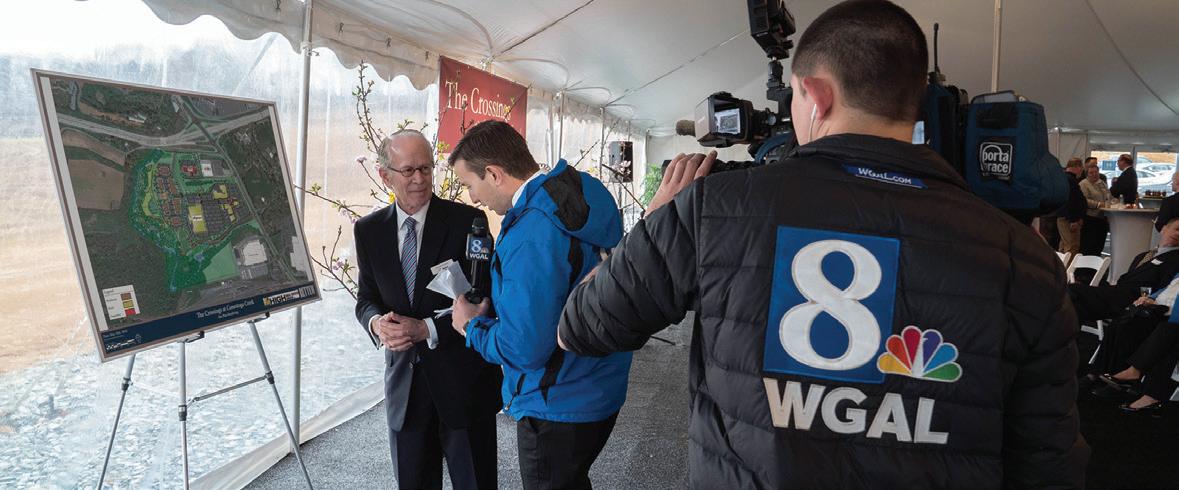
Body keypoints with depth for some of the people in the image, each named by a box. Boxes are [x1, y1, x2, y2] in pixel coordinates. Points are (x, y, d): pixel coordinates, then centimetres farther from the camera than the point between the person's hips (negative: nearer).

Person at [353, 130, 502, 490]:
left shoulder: (467, 221, -10)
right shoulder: (369, 230, 3)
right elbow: (366, 297, 9)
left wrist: (427, 329, -19)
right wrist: (376, 322, -14)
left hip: (463, 379, -3)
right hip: (404, 380, 4)